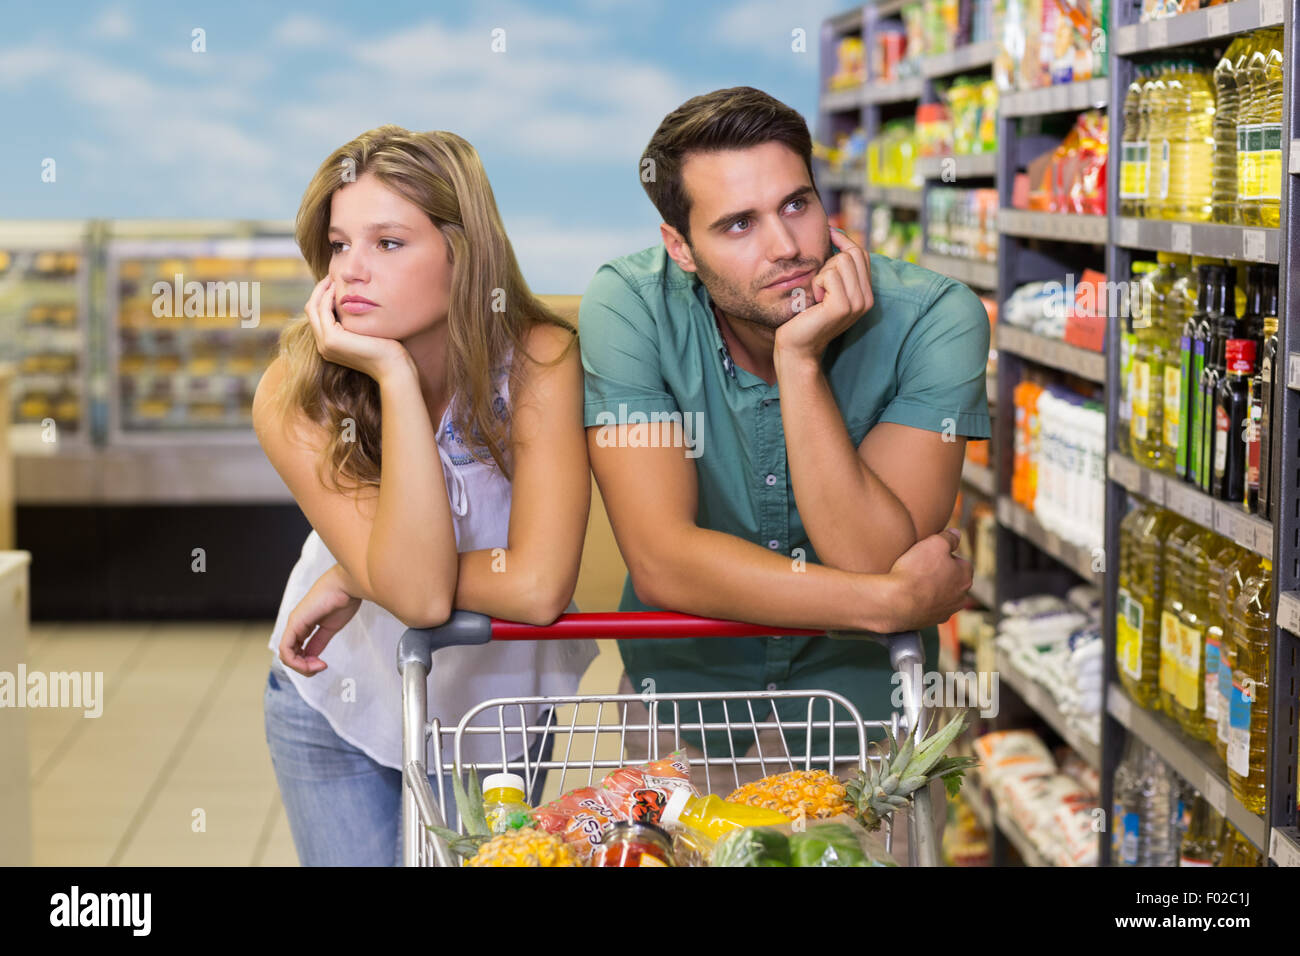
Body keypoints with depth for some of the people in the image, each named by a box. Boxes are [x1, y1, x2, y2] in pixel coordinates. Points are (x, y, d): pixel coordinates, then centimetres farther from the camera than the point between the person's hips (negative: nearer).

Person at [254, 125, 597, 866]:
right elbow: (417, 591, -36)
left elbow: (538, 588, -34)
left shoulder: (539, 360, -26)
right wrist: (395, 376, -39)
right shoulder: (295, 396, -25)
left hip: (496, 700, 0)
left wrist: (355, 581, -27)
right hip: (338, 700, 0)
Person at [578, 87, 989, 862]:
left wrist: (801, 359, -32)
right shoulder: (629, 308, -18)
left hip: (863, 684, 0)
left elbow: (871, 558, -25)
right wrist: (896, 600, -25)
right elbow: (662, 561, -25)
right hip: (690, 677, 0)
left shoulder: (933, 319, -19)